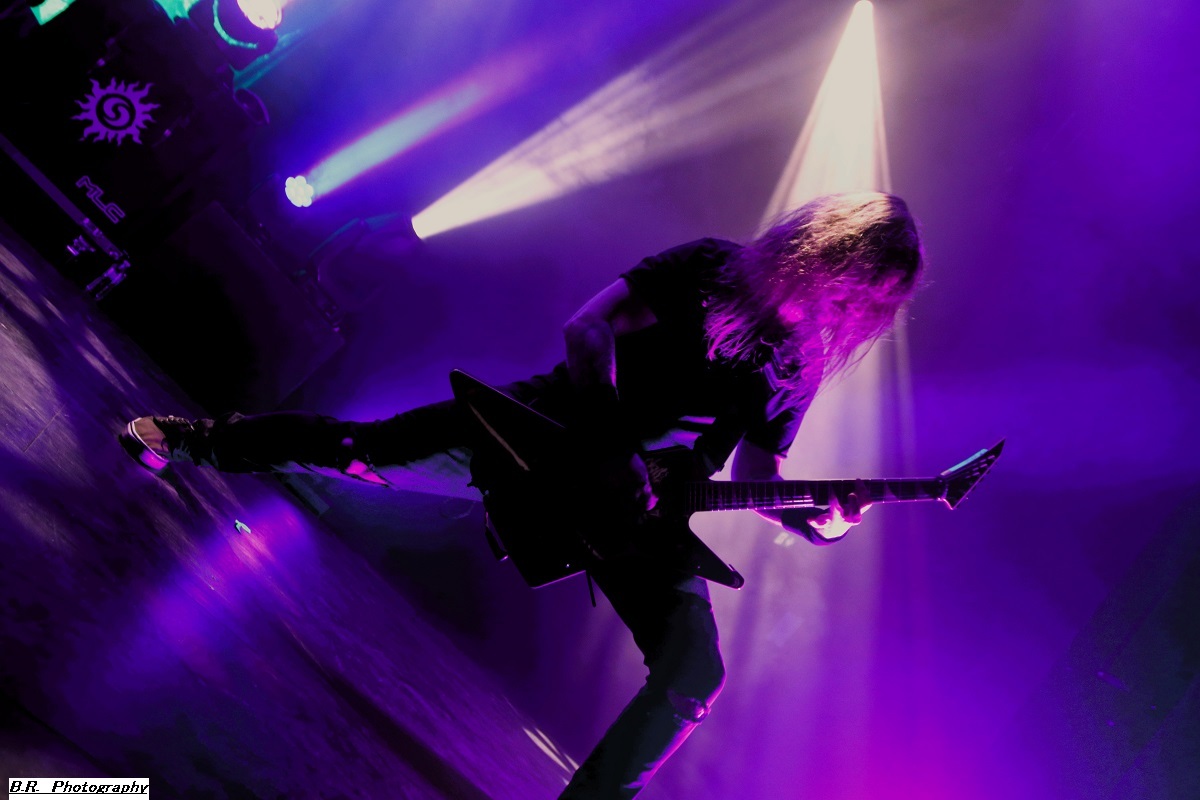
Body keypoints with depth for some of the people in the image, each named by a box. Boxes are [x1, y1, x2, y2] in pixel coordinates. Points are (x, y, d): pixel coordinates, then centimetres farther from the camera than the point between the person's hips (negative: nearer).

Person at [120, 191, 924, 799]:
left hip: (644, 506, 3)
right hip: (560, 425, -2)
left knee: (696, 673, -13)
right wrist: (611, 446, -20)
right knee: (369, 446, -7)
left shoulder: (802, 362, 2)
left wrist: (812, 517, -15)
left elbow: (754, 473, 7)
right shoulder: (710, 268, -8)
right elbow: (586, 329, -10)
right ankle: (195, 440, 16)